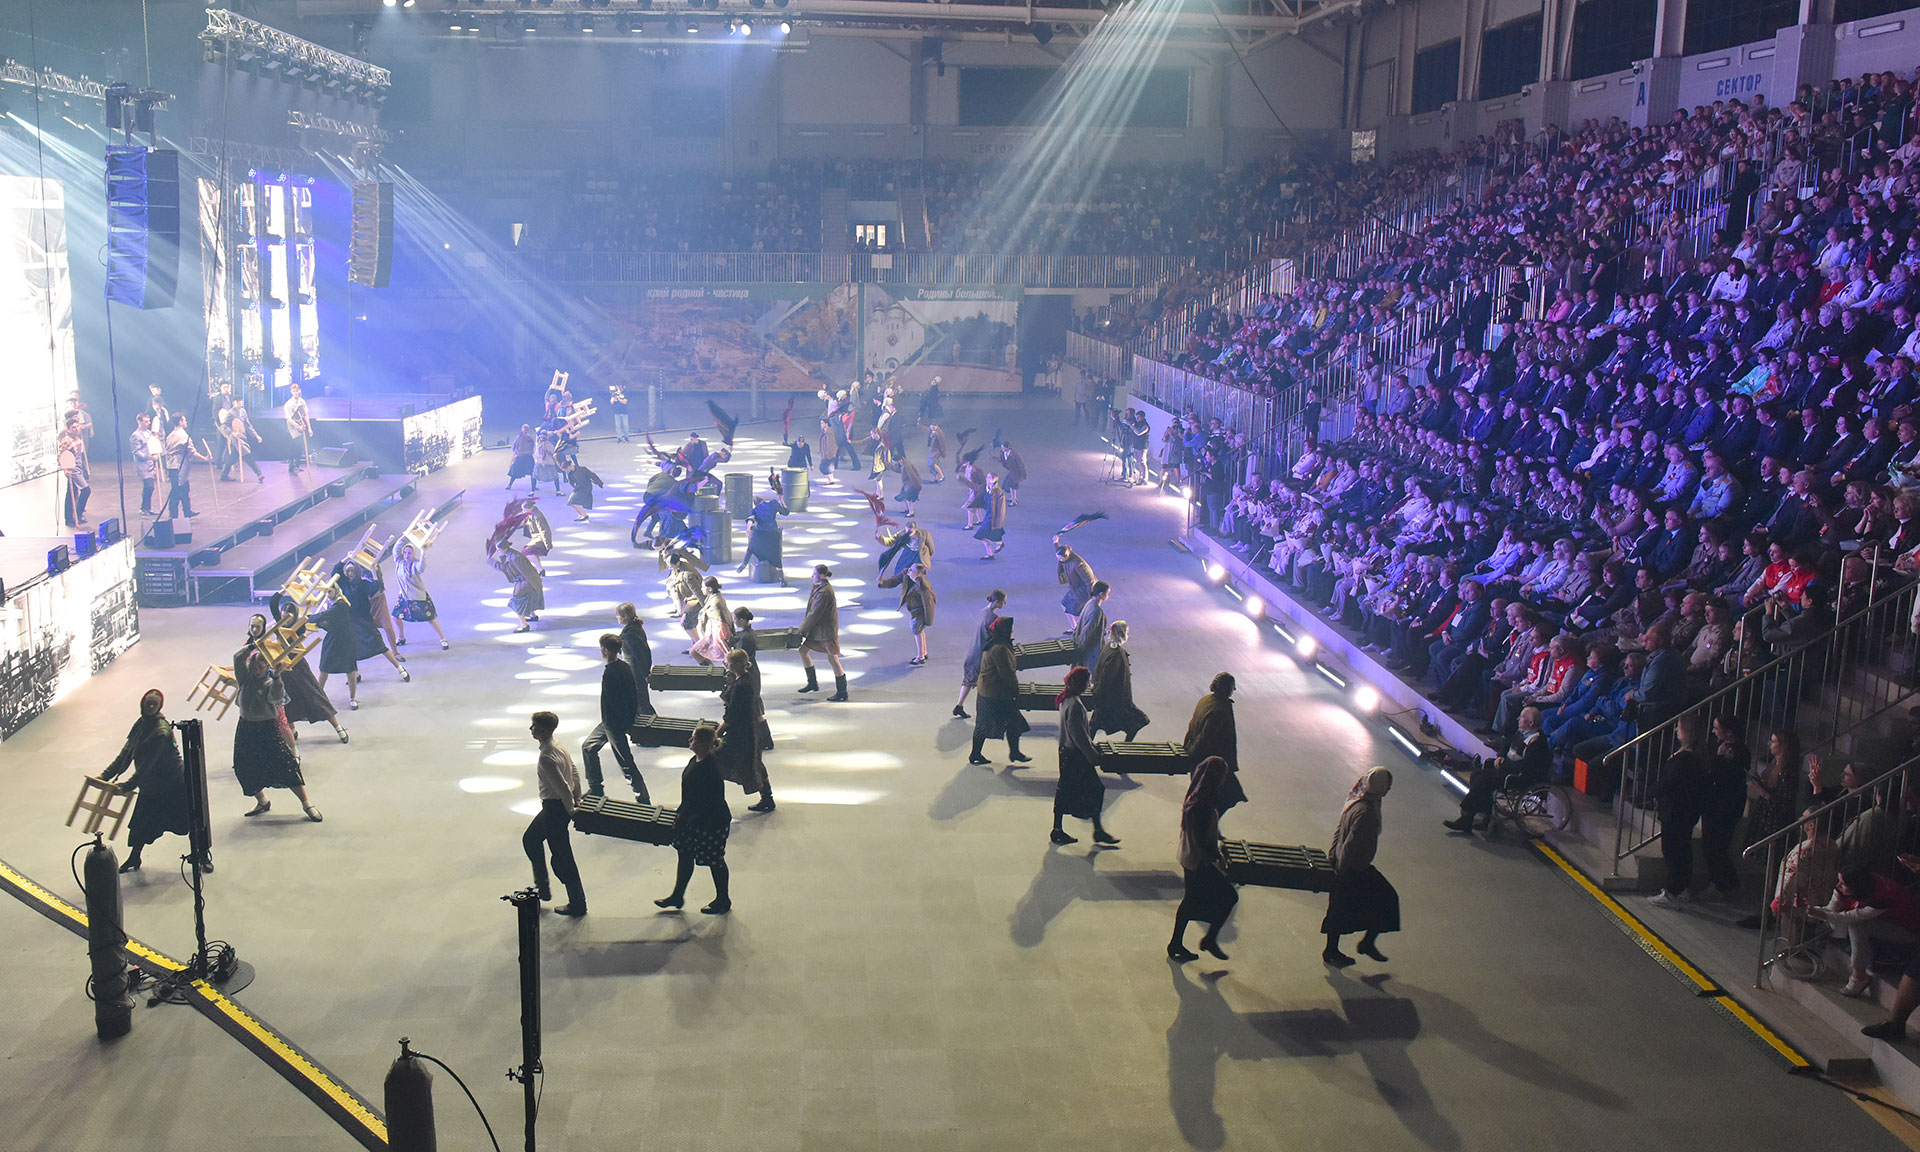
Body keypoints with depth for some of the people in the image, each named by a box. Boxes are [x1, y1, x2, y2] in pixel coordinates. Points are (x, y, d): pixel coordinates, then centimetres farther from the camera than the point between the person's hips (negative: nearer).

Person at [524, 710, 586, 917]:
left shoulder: (547, 757, -26)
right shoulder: (560, 748, 4)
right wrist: (577, 799, 17)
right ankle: (542, 887, 37)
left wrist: (570, 810, -16)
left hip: (555, 808, -11)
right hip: (551, 807, 11)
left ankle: (577, 904, 11)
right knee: (530, 839, 27)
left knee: (561, 857, 1)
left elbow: (562, 786, -27)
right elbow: (575, 773, 12)